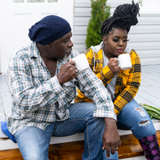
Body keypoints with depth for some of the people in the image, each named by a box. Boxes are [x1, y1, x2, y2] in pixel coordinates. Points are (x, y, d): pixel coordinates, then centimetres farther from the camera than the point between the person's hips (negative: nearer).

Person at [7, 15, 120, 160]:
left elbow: (95, 87, -14)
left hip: (63, 116, 4)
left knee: (99, 113, -18)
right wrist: (59, 79, -34)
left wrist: (111, 126, -27)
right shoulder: (21, 60, -18)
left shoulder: (71, 56, -8)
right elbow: (24, 103, -26)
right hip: (32, 122, -4)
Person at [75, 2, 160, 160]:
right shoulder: (92, 55, -7)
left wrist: (114, 110, -18)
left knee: (142, 120, -23)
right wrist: (108, 71, -26)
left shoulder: (132, 56, -1)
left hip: (120, 101, 2)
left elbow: (132, 87, -6)